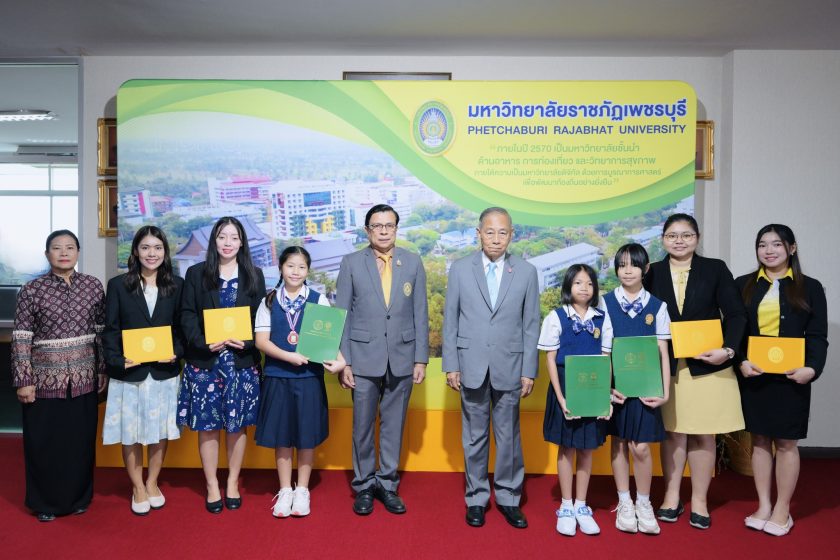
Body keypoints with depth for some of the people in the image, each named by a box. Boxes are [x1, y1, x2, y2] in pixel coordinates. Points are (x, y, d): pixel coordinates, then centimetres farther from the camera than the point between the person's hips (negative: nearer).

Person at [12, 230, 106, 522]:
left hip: (83, 377, 2)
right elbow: (21, 338, -5)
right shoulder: (32, 290, -5)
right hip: (45, 377, -1)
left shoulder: (93, 286, 1)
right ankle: (45, 502, 28)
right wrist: (23, 380, -8)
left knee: (82, 439, 11)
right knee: (43, 442, 9)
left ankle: (78, 497, 30)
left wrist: (103, 371, 5)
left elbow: (102, 331, 5)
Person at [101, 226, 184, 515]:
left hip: (164, 371, 1)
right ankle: (138, 488, 25)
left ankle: (152, 483, 30)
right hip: (129, 372, -1)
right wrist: (117, 360, -15)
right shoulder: (118, 285, 1)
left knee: (160, 431, 11)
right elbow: (110, 329, -1)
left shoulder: (177, 285, 4)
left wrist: (176, 352, -12)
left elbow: (182, 327, 5)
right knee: (131, 433, 7)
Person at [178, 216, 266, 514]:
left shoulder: (254, 275, 8)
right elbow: (187, 315, 0)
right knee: (207, 425, 4)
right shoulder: (196, 274, 5)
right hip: (204, 361, 0)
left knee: (237, 425, 7)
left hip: (242, 361, 1)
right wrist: (204, 343, -16)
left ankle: (233, 483, 24)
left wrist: (246, 342, -13)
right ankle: (212, 487, 19)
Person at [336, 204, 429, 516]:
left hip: (402, 358, 1)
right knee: (363, 425, 8)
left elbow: (420, 314, 4)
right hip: (364, 358, -1)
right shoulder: (351, 263, 0)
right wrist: (343, 361, -4)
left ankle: (387, 483, 27)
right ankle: (364, 484, 26)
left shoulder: (413, 263, 3)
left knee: (394, 425, 11)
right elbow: (342, 315, 0)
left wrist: (421, 358, 0)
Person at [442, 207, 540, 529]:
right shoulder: (460, 269, 1)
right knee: (474, 436, 11)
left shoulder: (526, 272, 1)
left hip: (509, 368, 0)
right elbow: (450, 320, 2)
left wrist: (529, 371, -1)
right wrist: (450, 365, -2)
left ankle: (508, 497, 26)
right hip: (471, 366, 0)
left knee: (509, 436, 9)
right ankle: (476, 497, 26)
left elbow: (531, 325, 2)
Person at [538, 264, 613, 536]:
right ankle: (566, 507, 22)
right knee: (566, 448, 8)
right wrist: (561, 398, -13)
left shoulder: (602, 318, 2)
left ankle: (581, 506, 25)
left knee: (587, 449, 11)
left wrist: (605, 396, -6)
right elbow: (550, 360, -6)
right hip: (565, 390, -2)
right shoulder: (556, 318, -6)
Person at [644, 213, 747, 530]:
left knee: (703, 435, 8)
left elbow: (735, 314, -2)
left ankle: (699, 501, 22)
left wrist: (728, 350, -17)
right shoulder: (652, 274, 3)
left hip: (708, 366, 0)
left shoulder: (715, 269, 0)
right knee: (673, 433, 9)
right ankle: (671, 496, 22)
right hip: (667, 367, 1)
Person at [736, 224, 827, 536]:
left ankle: (782, 510, 18)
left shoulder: (809, 287, 3)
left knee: (786, 442, 5)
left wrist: (812, 368, -16)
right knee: (760, 440, 9)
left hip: (790, 377, -1)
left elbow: (818, 336, 0)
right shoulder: (743, 285, 6)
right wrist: (740, 362, -13)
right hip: (752, 375, 2)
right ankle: (763, 506, 20)